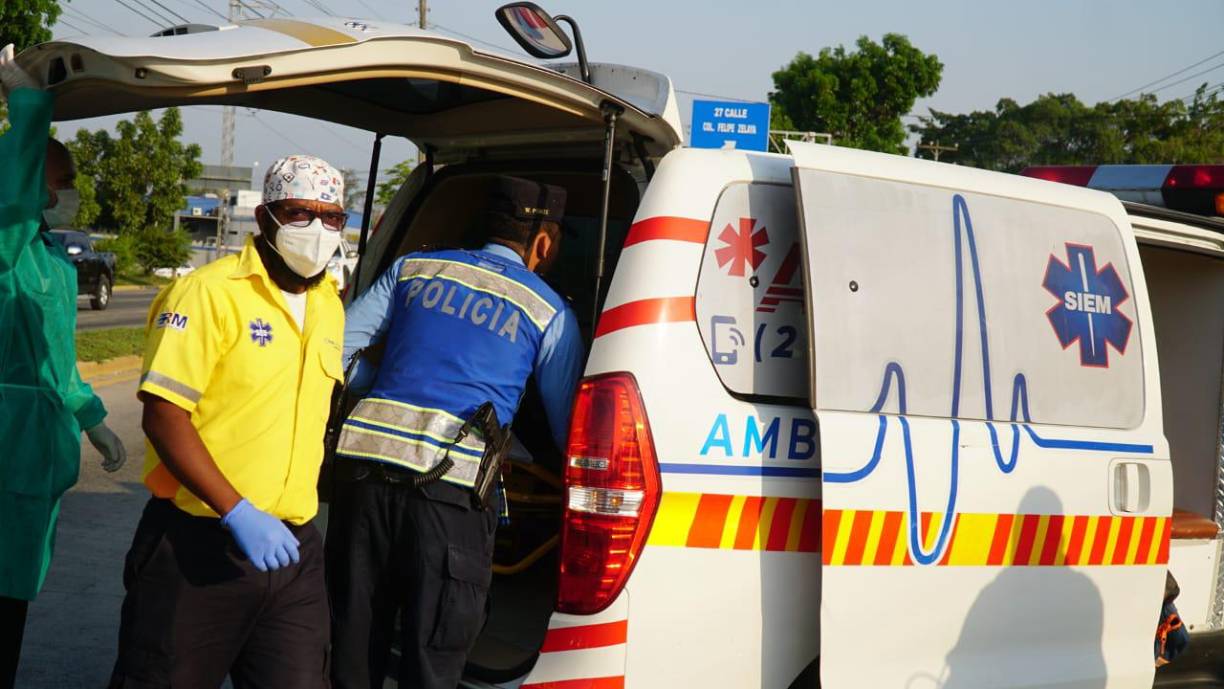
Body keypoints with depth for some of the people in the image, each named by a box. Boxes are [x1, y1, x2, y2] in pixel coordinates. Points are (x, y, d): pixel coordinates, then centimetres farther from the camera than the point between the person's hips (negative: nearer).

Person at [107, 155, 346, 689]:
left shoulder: (330, 304, 11)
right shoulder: (208, 293, -11)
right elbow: (163, 417, -17)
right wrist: (239, 513, -24)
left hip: (291, 545, 6)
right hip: (195, 545, -6)